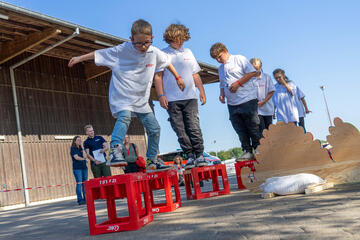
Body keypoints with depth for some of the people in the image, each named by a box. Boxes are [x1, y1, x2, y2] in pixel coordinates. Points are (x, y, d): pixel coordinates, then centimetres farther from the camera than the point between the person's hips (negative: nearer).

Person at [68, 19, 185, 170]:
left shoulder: (154, 52, -2)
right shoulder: (122, 50, -14)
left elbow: (167, 62, 17)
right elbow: (99, 54, -6)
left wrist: (177, 77, 23)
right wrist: (79, 58, -6)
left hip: (141, 100, 5)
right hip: (122, 97, -5)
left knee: (154, 129, 5)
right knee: (124, 117, -35)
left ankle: (152, 160, 22)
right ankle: (115, 150, -45)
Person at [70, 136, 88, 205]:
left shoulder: (81, 148, 18)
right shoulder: (73, 149, -1)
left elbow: (85, 156, 7)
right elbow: (76, 157, -10)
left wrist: (83, 150, -4)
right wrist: (83, 159, 1)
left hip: (84, 167, 6)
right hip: (77, 168, -6)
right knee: (79, 183, -10)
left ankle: (85, 198, 8)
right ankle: (80, 199, -9)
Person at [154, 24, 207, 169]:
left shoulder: (188, 52, 18)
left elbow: (195, 75, 20)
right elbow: (158, 77, 1)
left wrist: (202, 92, 13)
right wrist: (161, 95, -9)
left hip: (190, 97, 2)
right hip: (172, 100, -2)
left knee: (194, 127, -5)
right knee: (180, 130, -2)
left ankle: (199, 156, -1)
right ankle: (190, 157, 5)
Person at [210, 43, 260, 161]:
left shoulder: (239, 59, 0)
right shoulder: (220, 68, 20)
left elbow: (253, 72, -7)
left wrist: (237, 83, -13)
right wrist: (222, 94, 8)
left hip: (247, 99, -6)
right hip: (232, 103, 6)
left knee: (253, 126, -1)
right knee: (240, 130, 4)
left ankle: (258, 148, 10)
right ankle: (247, 151, 10)